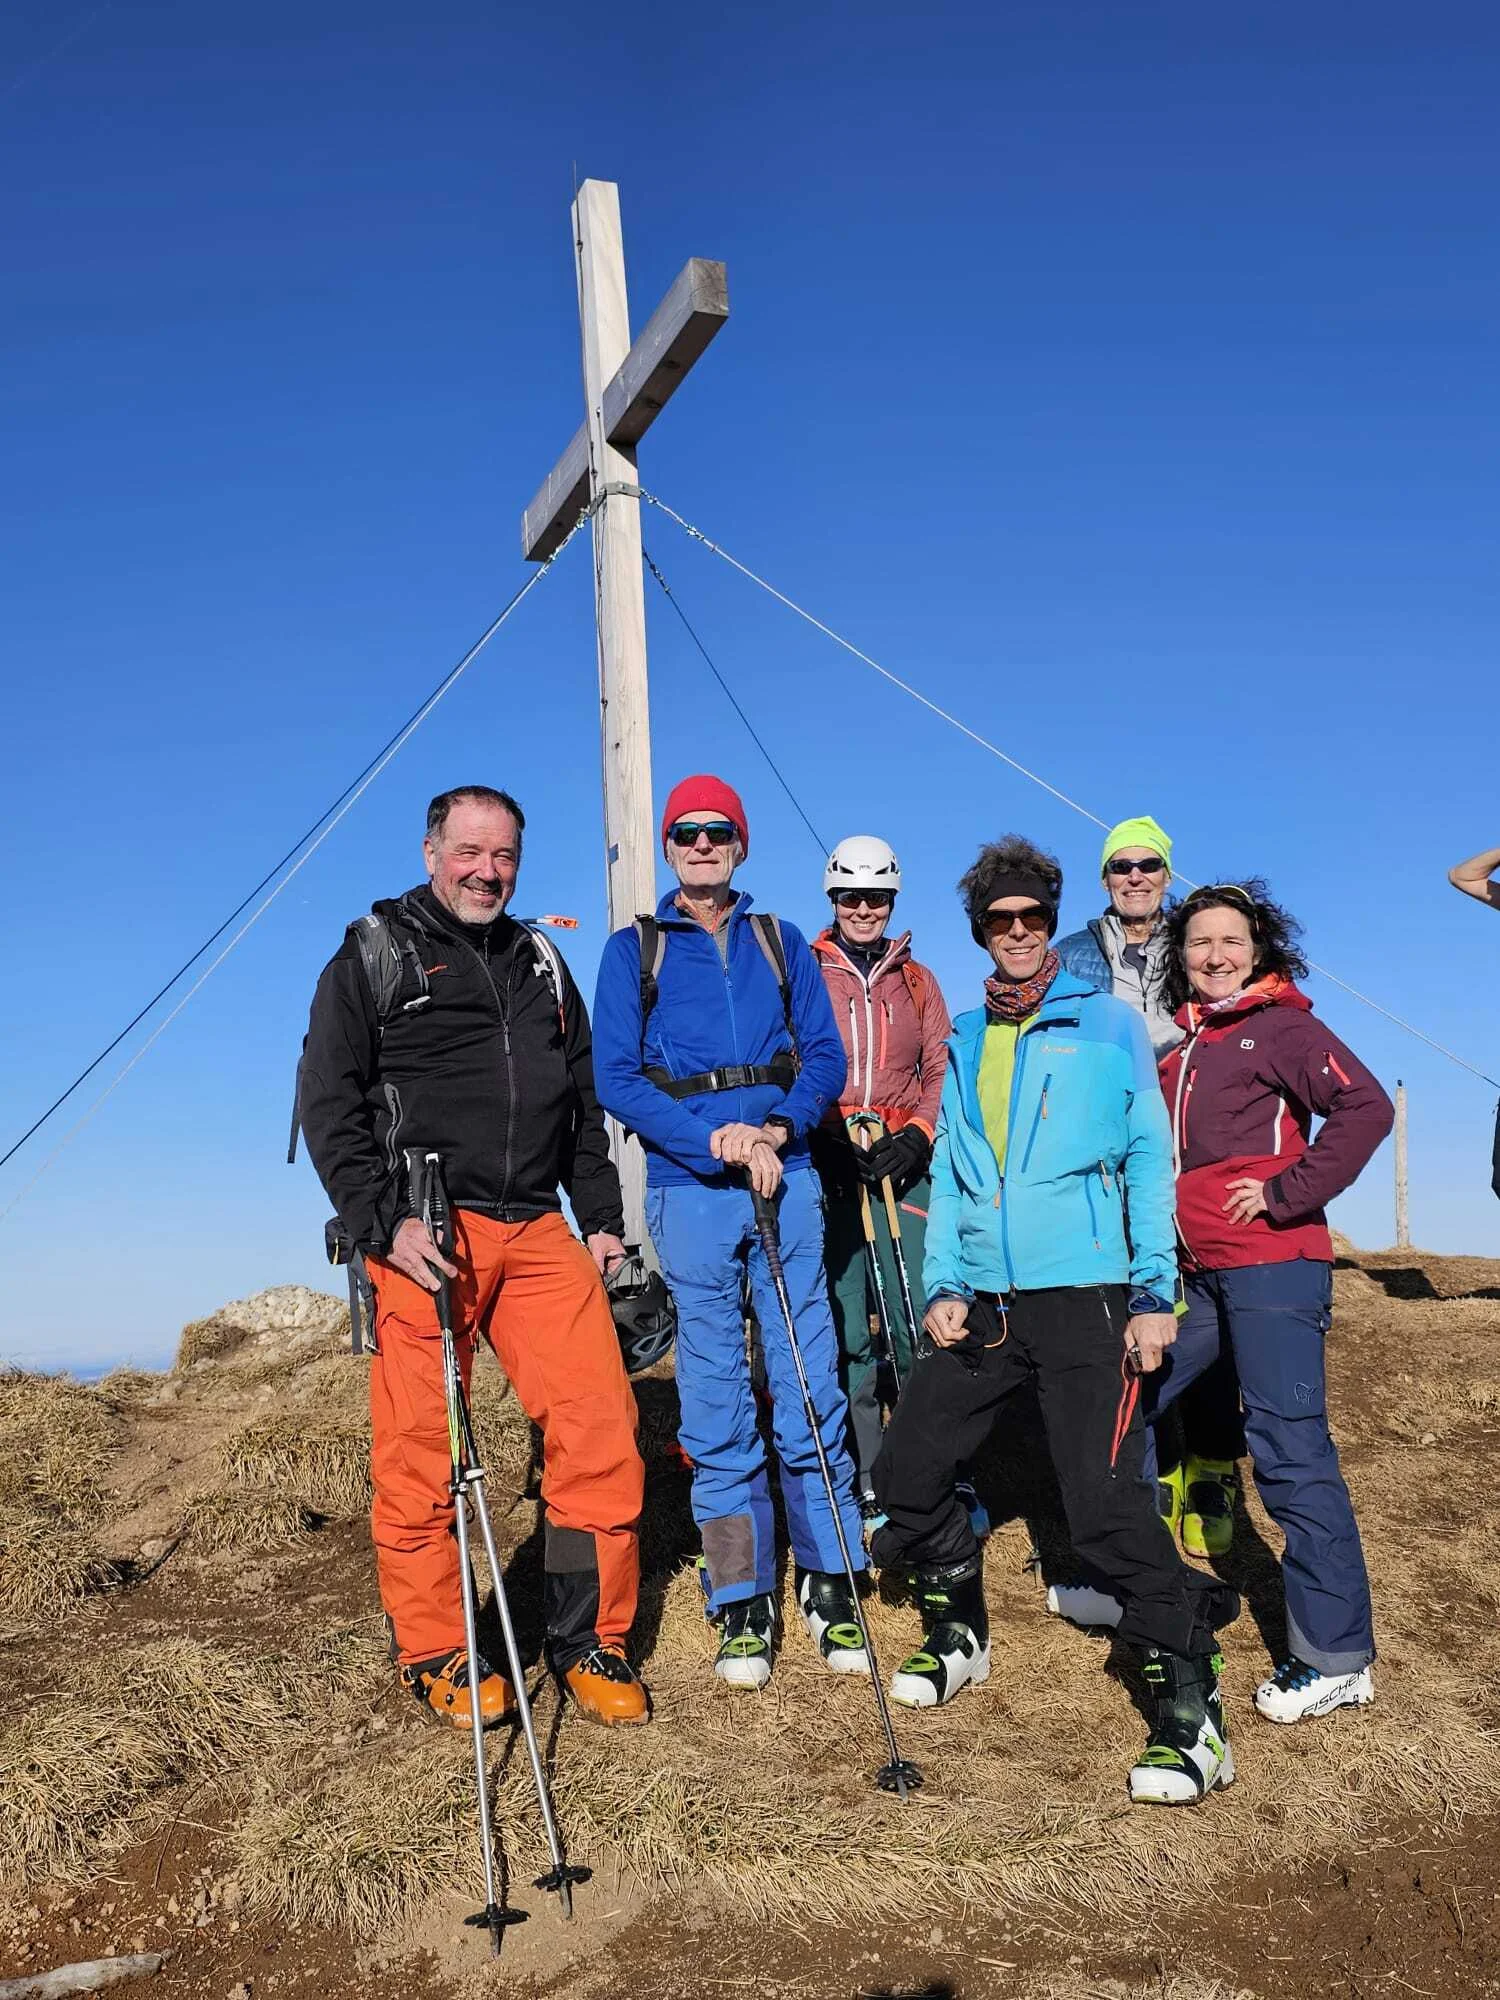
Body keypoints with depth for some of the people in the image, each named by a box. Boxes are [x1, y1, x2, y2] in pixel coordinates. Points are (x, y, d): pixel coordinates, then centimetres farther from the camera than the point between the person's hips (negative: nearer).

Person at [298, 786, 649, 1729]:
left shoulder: (543, 966, 21)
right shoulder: (372, 958, 6)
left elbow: (584, 1108, 24)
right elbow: (329, 1104, -2)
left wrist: (602, 1217, 14)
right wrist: (386, 1222, -13)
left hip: (538, 1230, 4)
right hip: (424, 1234, -4)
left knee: (601, 1424, -4)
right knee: (420, 1452, -1)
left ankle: (590, 1639, 10)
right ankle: (437, 1653, 17)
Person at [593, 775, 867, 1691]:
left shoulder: (783, 943, 14)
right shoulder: (634, 949, 8)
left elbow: (826, 1057, 7)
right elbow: (617, 1078, 0)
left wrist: (777, 1131, -11)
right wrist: (717, 1138, -13)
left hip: (787, 1181, 1)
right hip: (689, 1189, -1)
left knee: (812, 1392, 1)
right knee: (716, 1407, 1)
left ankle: (830, 1586, 13)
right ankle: (744, 1606, 11)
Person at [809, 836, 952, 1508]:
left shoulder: (916, 979, 16)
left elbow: (942, 1069, 14)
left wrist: (917, 1136, -3)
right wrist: (826, 1141, -9)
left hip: (904, 1167, 2)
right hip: (828, 1168, -1)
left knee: (920, 1325, -4)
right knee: (842, 1332, 0)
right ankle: (862, 1478, 9)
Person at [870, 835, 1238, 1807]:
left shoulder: (1109, 1025, 3)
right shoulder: (964, 1042, 14)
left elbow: (1150, 1161, 0)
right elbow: (950, 1176, 15)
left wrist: (1155, 1294, -8)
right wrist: (943, 1283, 3)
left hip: (1084, 1297, -5)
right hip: (981, 1304, 5)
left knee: (1106, 1504, -13)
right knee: (907, 1470, 9)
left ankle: (1193, 1706, 3)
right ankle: (959, 1636, 33)